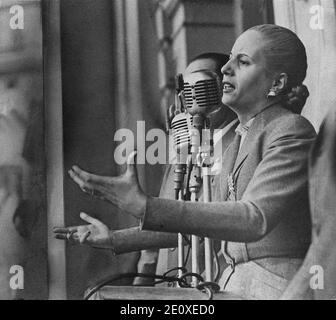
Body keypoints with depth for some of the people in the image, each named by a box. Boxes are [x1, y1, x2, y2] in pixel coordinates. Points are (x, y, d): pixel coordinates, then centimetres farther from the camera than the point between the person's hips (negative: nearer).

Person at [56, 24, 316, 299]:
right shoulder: (240, 140, 15)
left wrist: (144, 207, -31)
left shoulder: (293, 132, -11)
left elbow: (254, 220, -25)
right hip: (234, 285, 7)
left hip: (280, 286, -7)